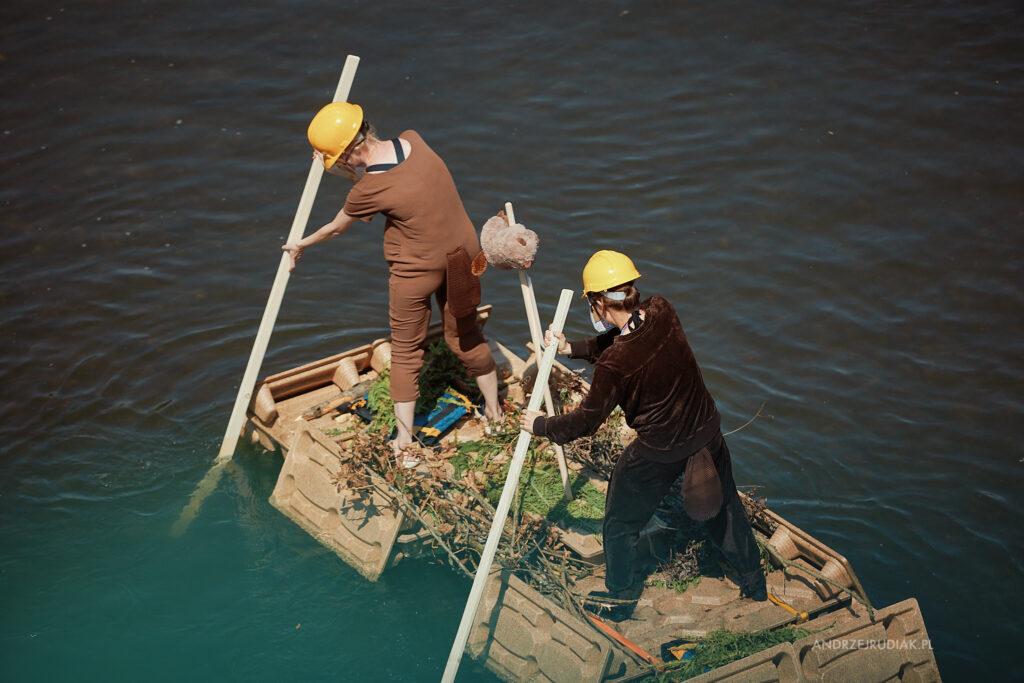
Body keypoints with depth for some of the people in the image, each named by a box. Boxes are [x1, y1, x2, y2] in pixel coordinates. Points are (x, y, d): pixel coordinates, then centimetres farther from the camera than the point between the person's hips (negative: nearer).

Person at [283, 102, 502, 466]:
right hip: (461, 253, 5)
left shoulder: (369, 190, -23)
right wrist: (347, 172, 5)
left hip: (415, 269, -5)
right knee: (465, 336, 23)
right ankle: (494, 412, 37)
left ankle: (405, 442, 18)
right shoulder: (412, 140, -9)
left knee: (406, 350, 13)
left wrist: (301, 245, 16)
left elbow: (335, 228, -2)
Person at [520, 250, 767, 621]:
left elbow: (586, 421, -17)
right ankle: (754, 583, 44)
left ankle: (621, 597, 38)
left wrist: (540, 425, -1)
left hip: (659, 451, -6)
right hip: (707, 431, 6)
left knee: (621, 523, 19)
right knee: (724, 506, 28)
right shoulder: (662, 312, -15)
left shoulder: (615, 365, -31)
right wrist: (572, 348, 9)